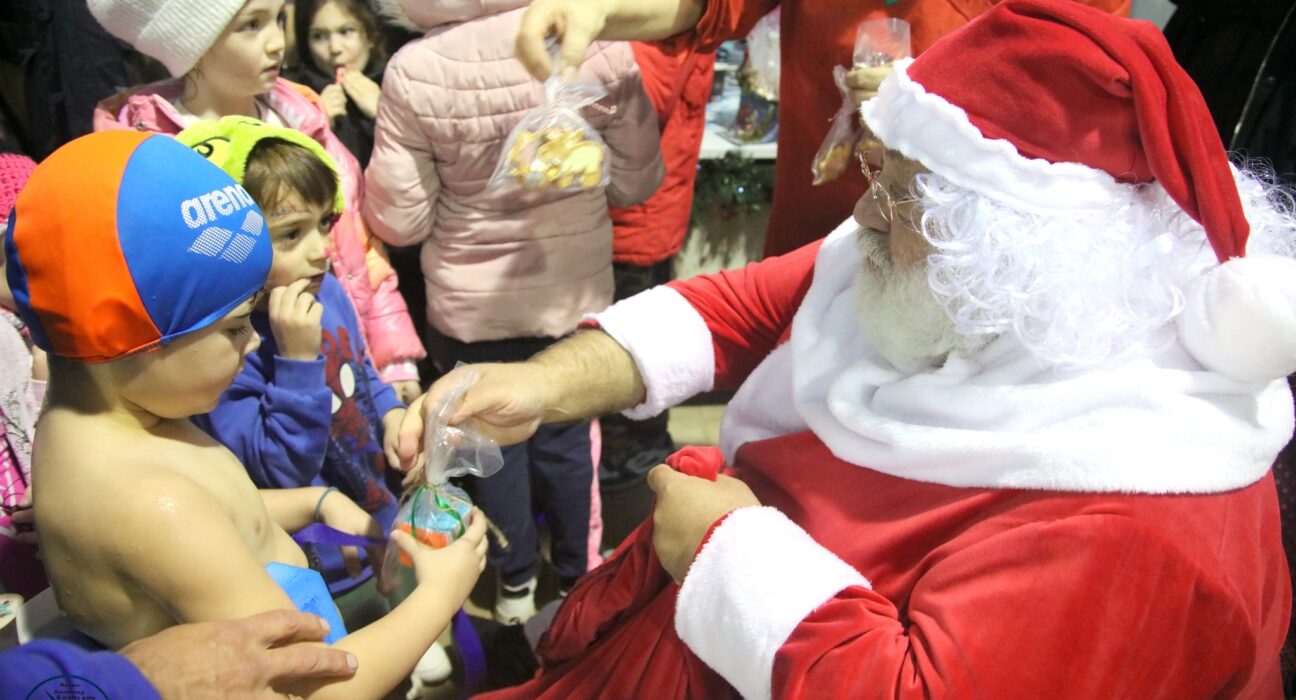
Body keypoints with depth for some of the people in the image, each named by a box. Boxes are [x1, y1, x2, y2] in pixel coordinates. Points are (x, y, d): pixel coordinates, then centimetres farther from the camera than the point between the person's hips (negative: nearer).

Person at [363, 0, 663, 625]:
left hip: (471, 307, -1)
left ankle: (515, 584, 35)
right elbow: (636, 181, -6)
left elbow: (398, 222, -11)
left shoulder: (414, 72, -21)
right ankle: (577, 578, 37)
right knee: (565, 438, 20)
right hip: (576, 292, 2)